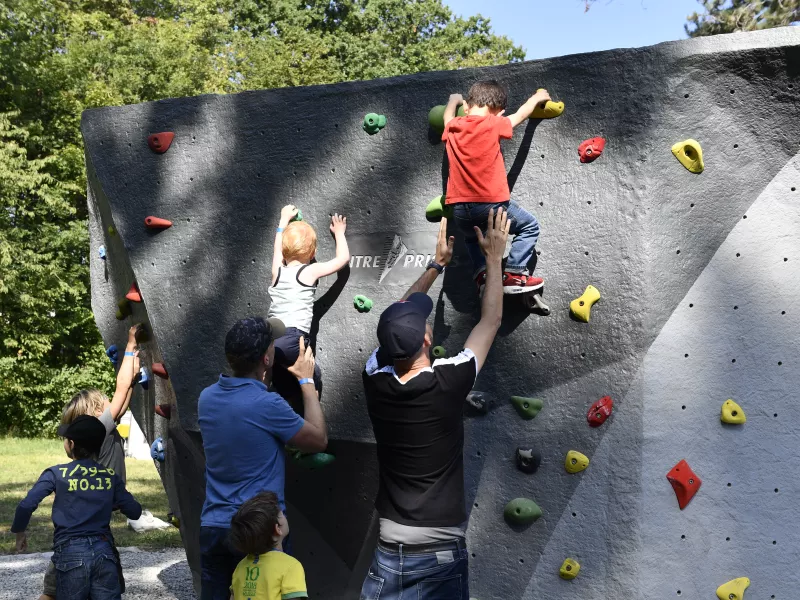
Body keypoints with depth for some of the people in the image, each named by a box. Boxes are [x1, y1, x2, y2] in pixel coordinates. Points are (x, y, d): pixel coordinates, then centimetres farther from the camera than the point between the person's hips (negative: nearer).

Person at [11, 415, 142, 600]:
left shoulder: (57, 473, 0)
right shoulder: (111, 475, 8)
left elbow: (26, 505, -8)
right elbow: (134, 512, 10)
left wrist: (19, 532, 10)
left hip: (71, 553, -2)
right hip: (104, 551, 2)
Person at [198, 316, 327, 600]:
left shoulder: (207, 398, 1)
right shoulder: (268, 405, -19)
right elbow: (319, 440, -5)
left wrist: (262, 380, 20)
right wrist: (307, 381, 2)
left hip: (212, 527, 6)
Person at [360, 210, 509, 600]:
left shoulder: (375, 381, -6)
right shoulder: (450, 382, -15)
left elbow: (396, 321, 13)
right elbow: (491, 321, 1)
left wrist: (437, 263, 22)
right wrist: (494, 257, 13)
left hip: (389, 551, 3)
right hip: (442, 553, -3)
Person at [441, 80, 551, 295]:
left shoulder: (452, 128, 7)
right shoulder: (493, 124, -3)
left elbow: (448, 117, 33)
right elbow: (520, 115, 17)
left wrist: (454, 100, 54)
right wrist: (537, 98, 36)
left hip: (460, 210, 4)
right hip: (492, 204, -4)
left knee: (472, 237, 33)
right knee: (529, 226, 17)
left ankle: (482, 273, 11)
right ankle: (513, 274, 2)